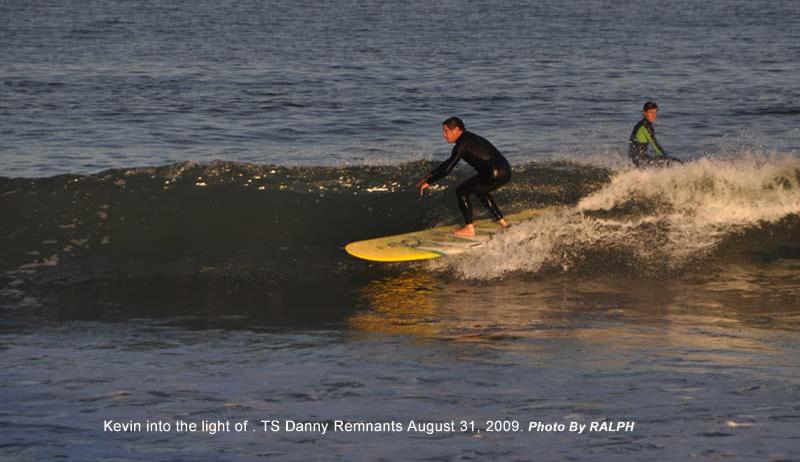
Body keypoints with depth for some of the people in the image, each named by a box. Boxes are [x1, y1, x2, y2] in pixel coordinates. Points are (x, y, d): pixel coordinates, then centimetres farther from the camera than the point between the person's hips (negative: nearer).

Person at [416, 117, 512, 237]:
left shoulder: (463, 143, -9)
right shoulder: (468, 139, 22)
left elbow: (448, 168, -12)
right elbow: (449, 162, 32)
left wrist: (428, 182, -4)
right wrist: (431, 175, 33)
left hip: (495, 175, -10)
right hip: (505, 172, 10)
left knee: (461, 191, -1)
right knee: (479, 190, 34)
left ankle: (469, 229, 1)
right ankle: (501, 220, 38)